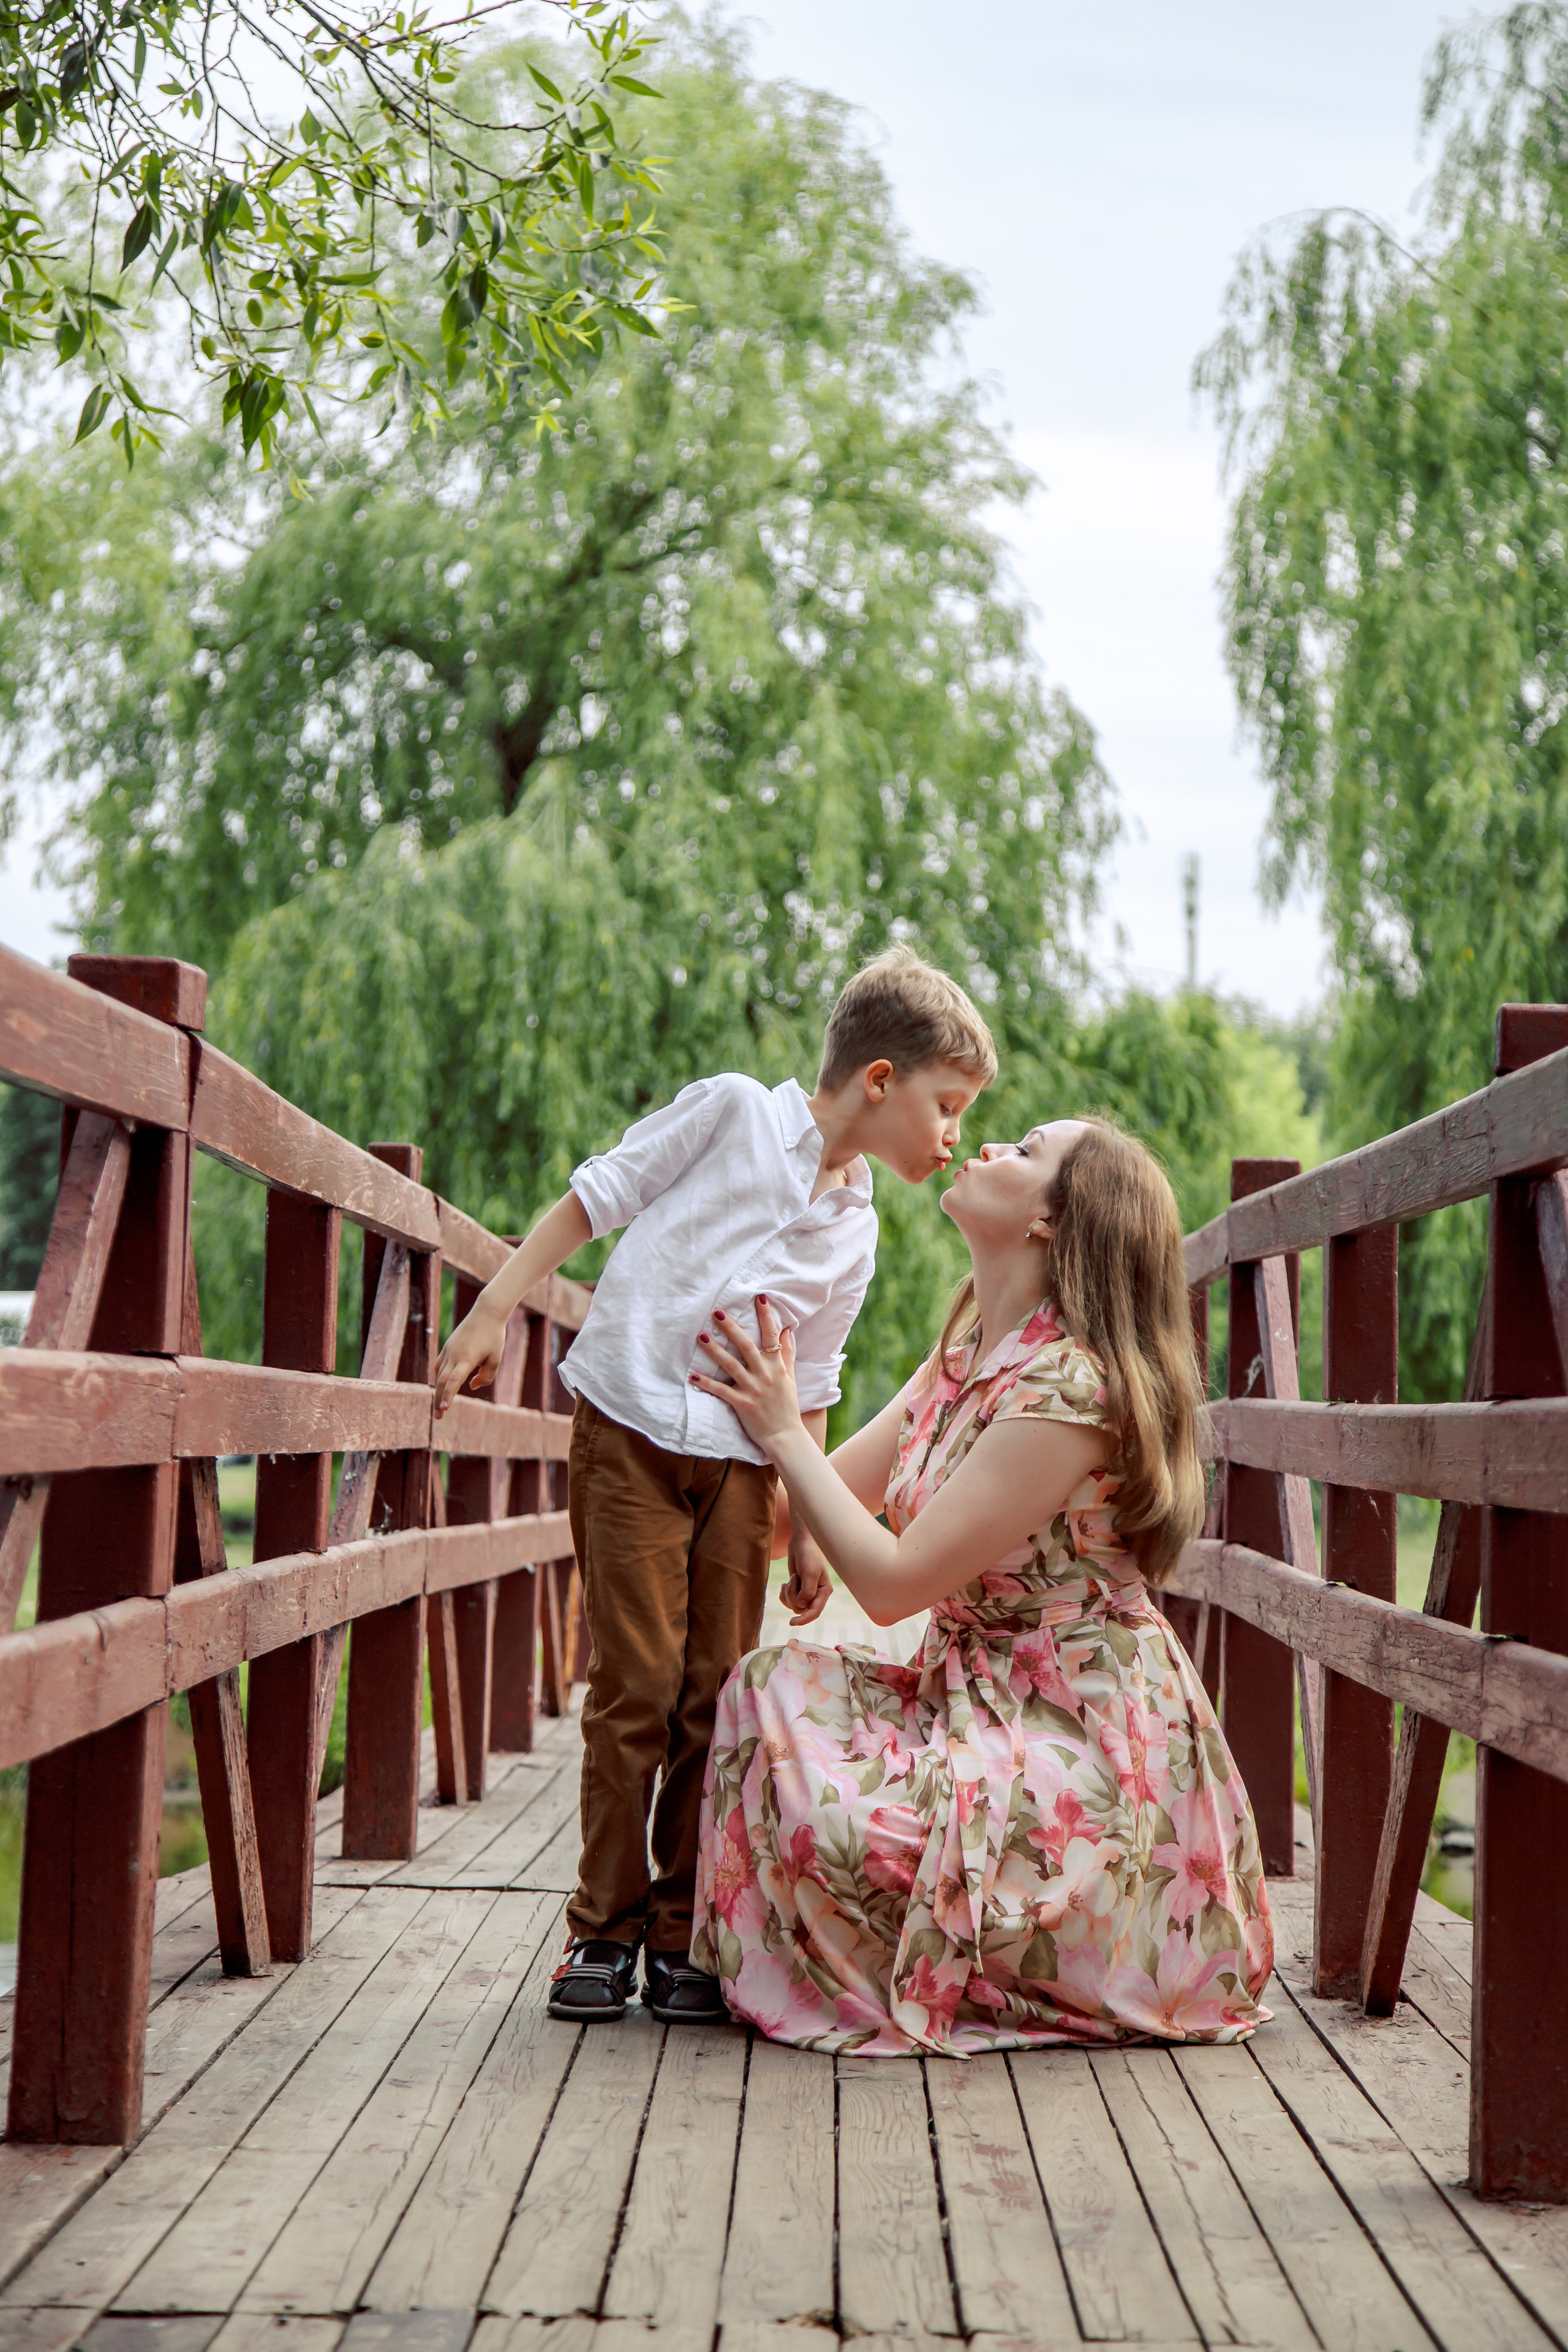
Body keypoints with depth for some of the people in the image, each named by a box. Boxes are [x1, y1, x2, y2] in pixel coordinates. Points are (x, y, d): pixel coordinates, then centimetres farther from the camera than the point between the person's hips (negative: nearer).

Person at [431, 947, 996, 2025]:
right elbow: (597, 1195, 0)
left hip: (741, 1461, 5)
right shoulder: (732, 1109, -2)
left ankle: (682, 1935, 13)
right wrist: (496, 1309, -6)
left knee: (718, 1693, 2)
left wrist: (807, 1527, 13)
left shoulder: (855, 1231, 13)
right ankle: (605, 1928, 7)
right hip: (630, 1429, -5)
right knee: (637, 1684, -6)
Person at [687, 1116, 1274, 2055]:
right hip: (974, 1691, 9)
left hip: (1084, 1736, -9)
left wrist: (783, 1429, -13)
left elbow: (892, 1582, -21)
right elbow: (832, 1490, 8)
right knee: (776, 1688, -5)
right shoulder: (965, 1359, 7)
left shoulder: (1066, 1388, -23)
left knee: (832, 1813, -24)